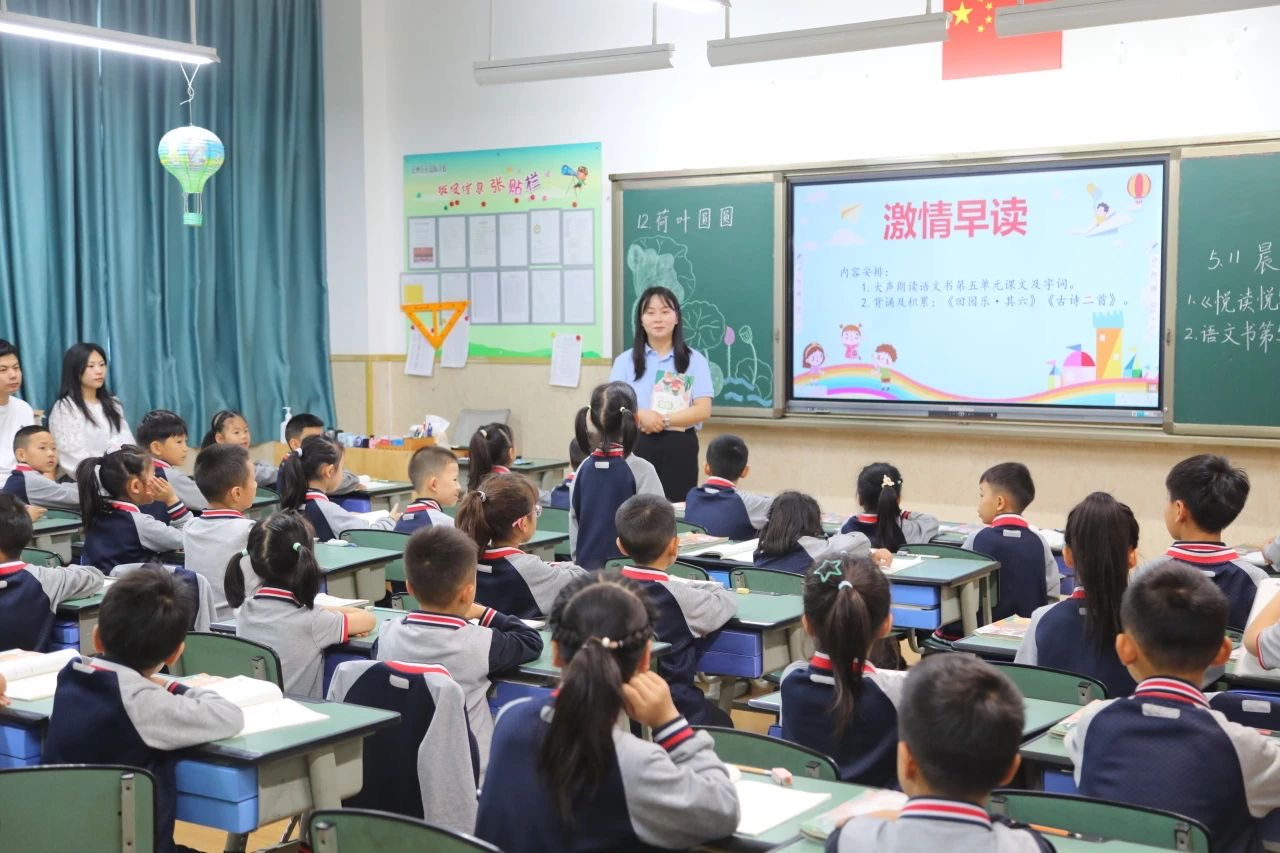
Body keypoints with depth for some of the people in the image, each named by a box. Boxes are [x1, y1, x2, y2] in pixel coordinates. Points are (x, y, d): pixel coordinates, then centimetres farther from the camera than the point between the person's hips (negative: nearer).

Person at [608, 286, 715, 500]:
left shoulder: (694, 360, 4)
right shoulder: (625, 361, 8)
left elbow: (703, 410, -5)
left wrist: (664, 420, -16)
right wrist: (640, 416, -18)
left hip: (679, 447, -1)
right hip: (636, 445, 1)